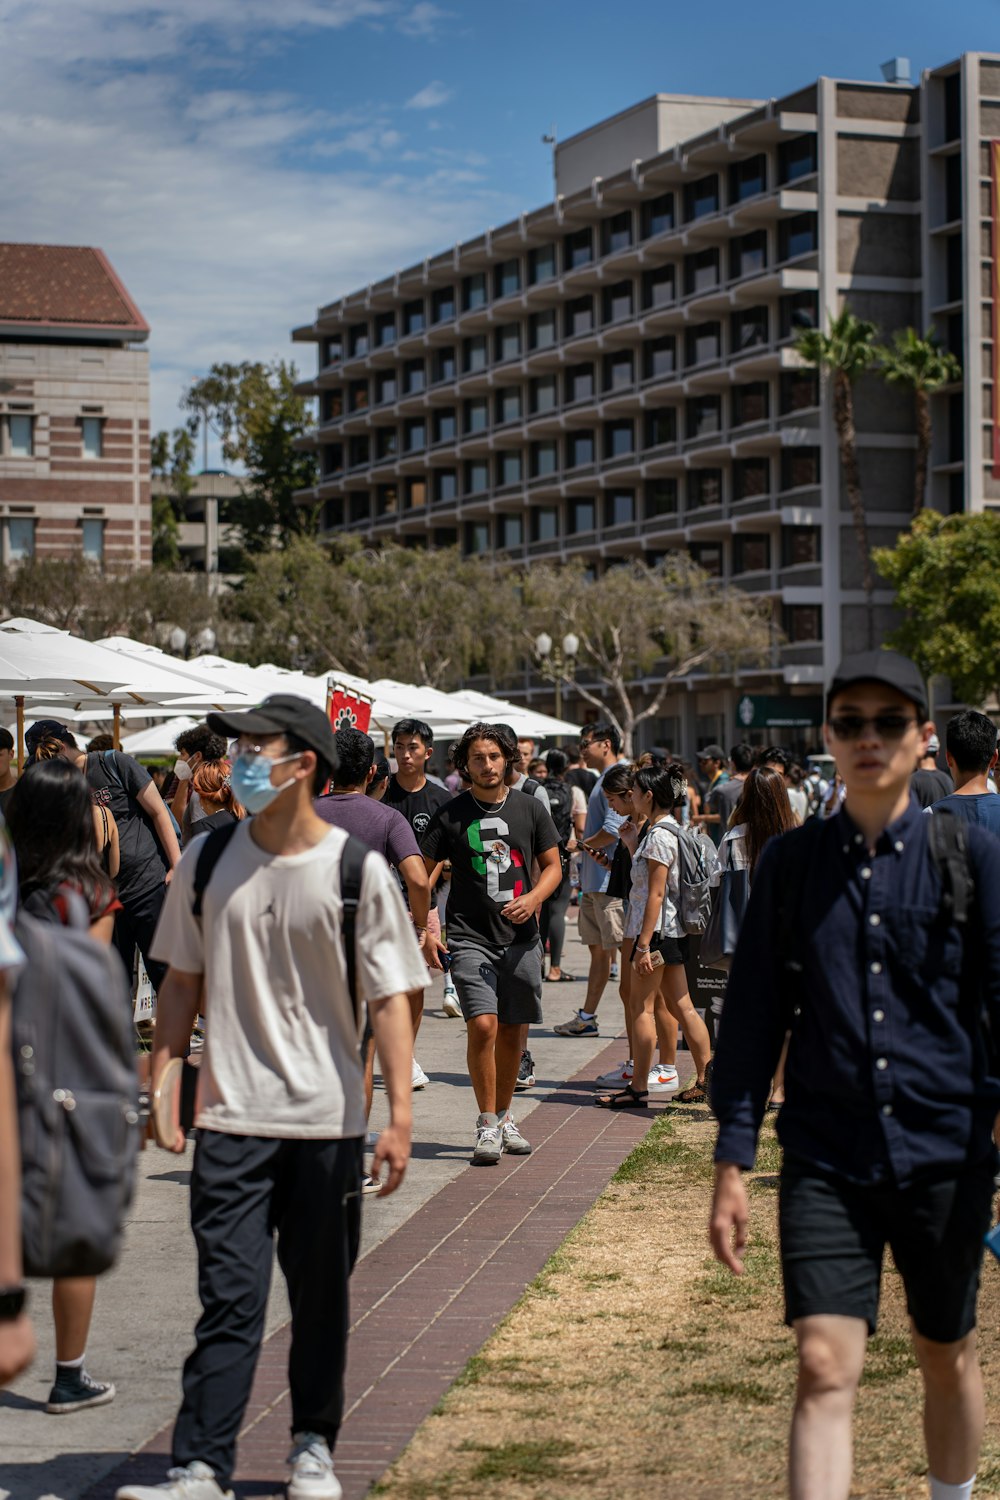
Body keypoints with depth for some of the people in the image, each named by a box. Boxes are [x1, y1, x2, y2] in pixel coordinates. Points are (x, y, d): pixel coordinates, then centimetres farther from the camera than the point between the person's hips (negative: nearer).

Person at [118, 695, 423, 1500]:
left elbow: (389, 997, -4)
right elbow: (183, 982, 12)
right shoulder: (207, 860, 3)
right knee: (229, 1297, -5)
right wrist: (156, 1081, 7)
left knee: (322, 1297, 11)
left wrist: (399, 1112, -10)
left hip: (328, 1119, -1)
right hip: (231, 1117, 1)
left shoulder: (358, 869, -4)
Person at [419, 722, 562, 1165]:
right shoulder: (451, 814, 0)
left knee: (511, 1033, 10)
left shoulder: (529, 809, 5)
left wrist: (533, 898, -9)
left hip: (521, 937, 3)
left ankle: (503, 1118, 27)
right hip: (470, 937, -3)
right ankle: (487, 1124, -6)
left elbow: (553, 865, 11)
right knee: (483, 1026, -17)